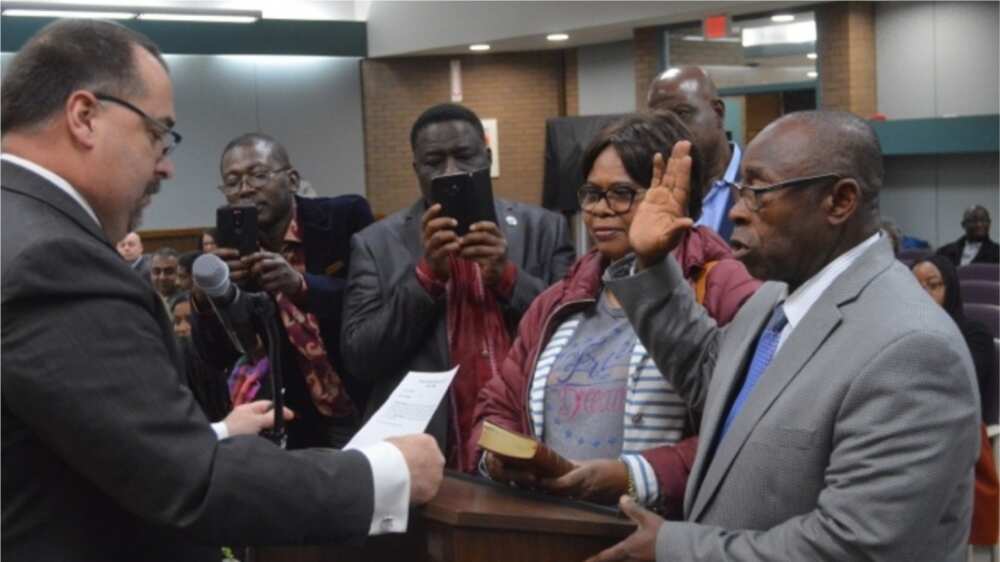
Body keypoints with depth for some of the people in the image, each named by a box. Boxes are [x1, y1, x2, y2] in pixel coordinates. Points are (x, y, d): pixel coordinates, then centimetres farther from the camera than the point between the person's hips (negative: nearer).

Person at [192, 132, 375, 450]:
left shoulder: (345, 217, -11)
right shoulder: (227, 250, -4)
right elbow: (216, 358, -7)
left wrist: (301, 285, -32)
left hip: (369, 407, -2)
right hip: (299, 426, 2)